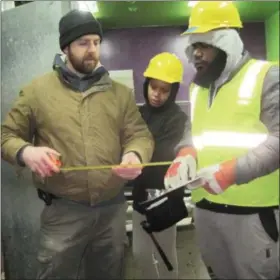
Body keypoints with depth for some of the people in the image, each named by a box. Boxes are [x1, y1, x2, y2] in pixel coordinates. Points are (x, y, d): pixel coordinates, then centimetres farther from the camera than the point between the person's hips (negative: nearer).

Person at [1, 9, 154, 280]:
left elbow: (140, 135, 4)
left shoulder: (120, 92, 6)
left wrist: (135, 155, -19)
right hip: (63, 211, -2)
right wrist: (25, 152, -19)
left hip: (113, 207, 3)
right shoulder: (37, 90, 0)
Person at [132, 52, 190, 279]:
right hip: (141, 192, 6)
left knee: (163, 256, 10)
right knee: (140, 252, 18)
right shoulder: (140, 113, 6)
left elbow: (160, 157, -21)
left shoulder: (178, 119, -13)